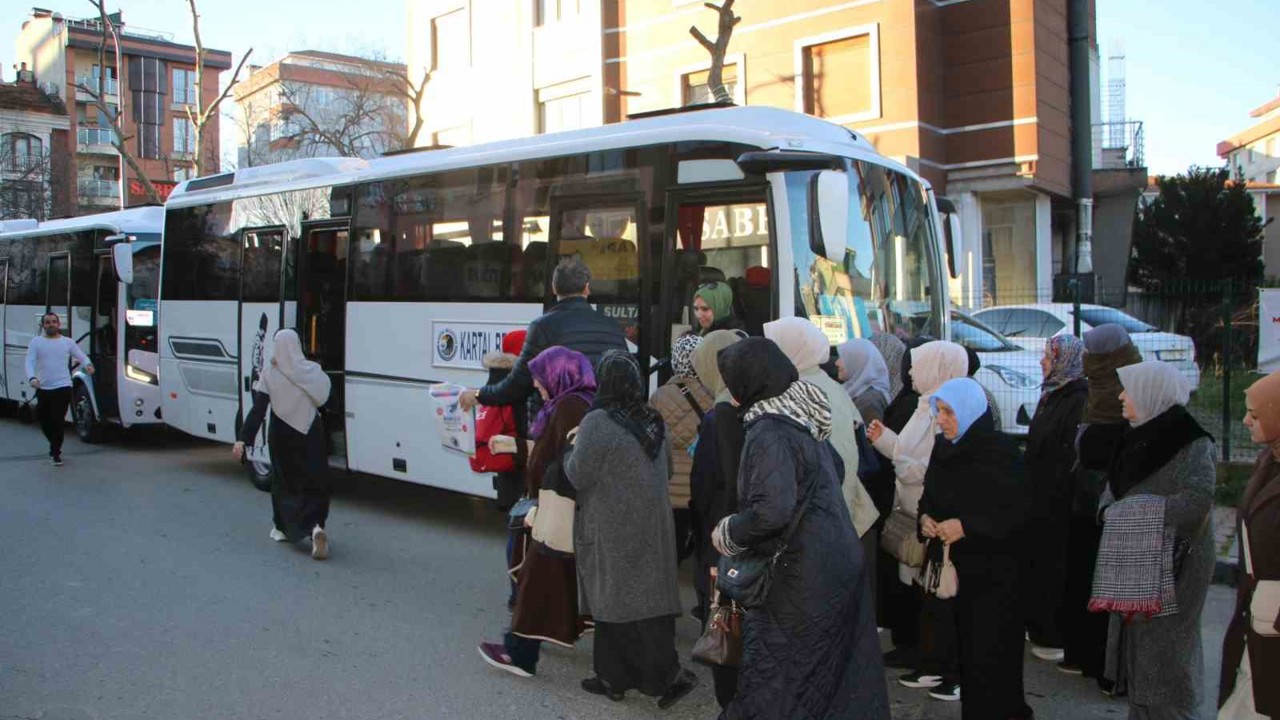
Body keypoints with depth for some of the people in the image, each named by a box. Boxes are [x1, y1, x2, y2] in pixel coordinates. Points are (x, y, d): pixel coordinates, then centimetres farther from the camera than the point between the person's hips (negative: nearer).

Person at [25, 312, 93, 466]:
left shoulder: (68, 342, 7)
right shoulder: (36, 342, 5)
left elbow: (81, 356, 5)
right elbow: (30, 362, -4)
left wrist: (88, 365, -20)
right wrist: (32, 378, -24)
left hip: (62, 387, -2)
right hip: (43, 389, 2)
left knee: (57, 421, -8)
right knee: (44, 422, 12)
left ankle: (55, 453, 1)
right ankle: (55, 446, 36)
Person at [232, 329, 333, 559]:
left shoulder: (270, 374, -11)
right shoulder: (312, 371, -9)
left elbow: (258, 410, -14)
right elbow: (322, 397, 2)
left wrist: (242, 439, -12)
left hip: (282, 436, 0)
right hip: (311, 435, 1)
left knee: (285, 481, 17)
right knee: (315, 482, 6)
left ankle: (283, 528, 27)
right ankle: (316, 526, -14)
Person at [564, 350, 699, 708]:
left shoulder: (597, 423, -17)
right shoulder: (655, 421, 5)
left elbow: (577, 476, -13)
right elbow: (667, 470, 17)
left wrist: (572, 448, 4)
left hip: (613, 530, -6)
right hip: (653, 527, 6)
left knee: (615, 602, 4)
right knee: (651, 598, 10)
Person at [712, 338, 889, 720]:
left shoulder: (769, 432, -20)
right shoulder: (804, 418, 6)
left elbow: (772, 510, -29)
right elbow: (835, 466, 20)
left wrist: (727, 533, -12)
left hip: (800, 580, -8)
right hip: (838, 564, 8)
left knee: (773, 688, 5)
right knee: (838, 671, 18)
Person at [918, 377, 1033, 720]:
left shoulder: (1000, 453, -13)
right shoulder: (943, 449, 5)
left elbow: (1018, 512, -16)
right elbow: (929, 497, 15)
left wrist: (966, 526, -21)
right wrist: (925, 517, -6)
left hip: (994, 572, -6)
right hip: (955, 565, 6)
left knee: (990, 651, -1)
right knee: (965, 643, 10)